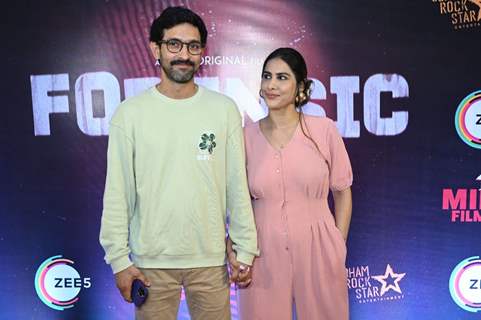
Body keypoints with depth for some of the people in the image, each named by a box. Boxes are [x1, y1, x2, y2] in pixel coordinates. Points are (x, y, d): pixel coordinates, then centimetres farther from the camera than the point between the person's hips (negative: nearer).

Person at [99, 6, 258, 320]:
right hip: (151, 260, 0)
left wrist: (245, 249, 1)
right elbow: (118, 192, -2)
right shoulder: (130, 112, -5)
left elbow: (237, 186, 0)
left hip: (211, 258, 1)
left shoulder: (224, 109, -3)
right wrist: (119, 259, -3)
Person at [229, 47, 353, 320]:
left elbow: (342, 193, 4)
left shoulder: (324, 130, -5)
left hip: (316, 250, 0)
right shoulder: (247, 136, -1)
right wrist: (233, 245, -7)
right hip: (264, 254, 1)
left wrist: (339, 246, 0)